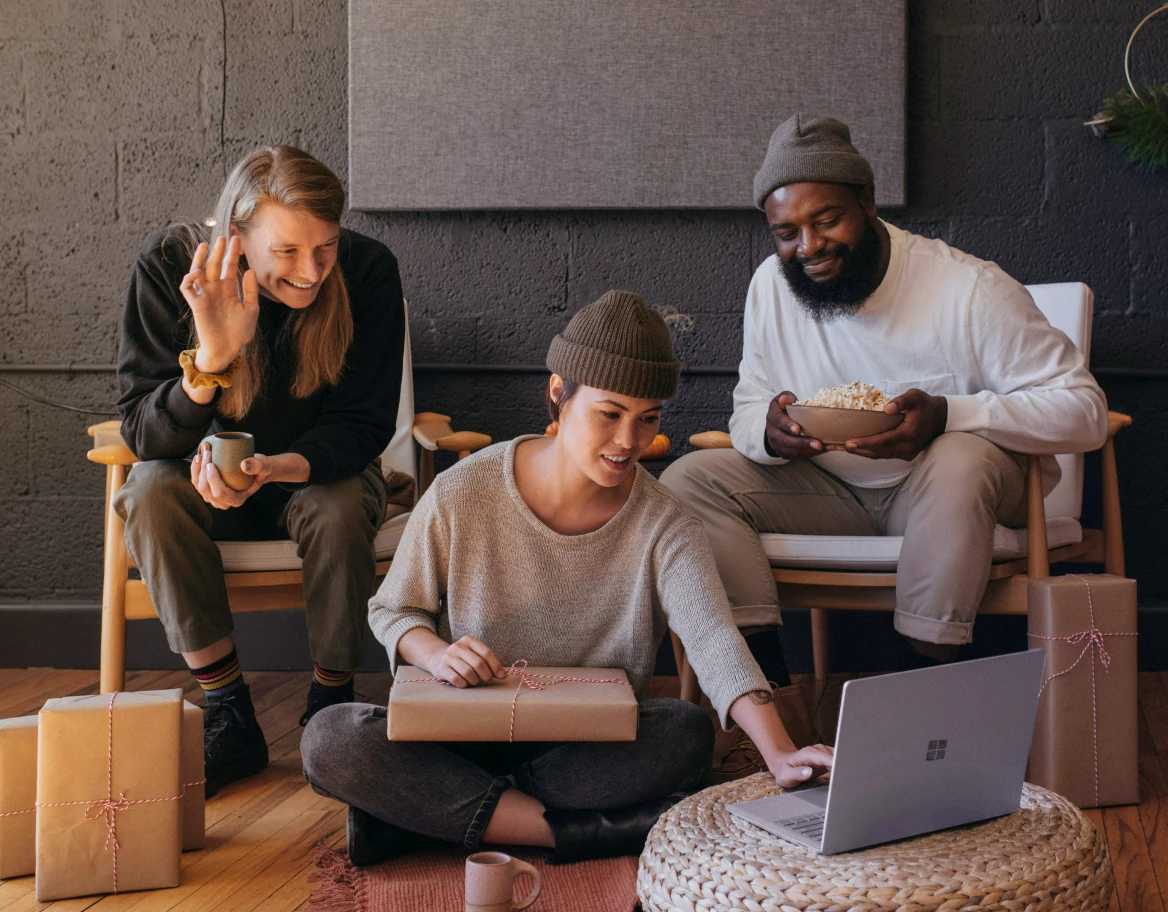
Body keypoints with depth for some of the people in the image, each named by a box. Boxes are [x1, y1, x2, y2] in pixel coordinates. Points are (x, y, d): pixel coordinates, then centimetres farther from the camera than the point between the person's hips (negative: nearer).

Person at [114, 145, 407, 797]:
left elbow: (362, 425, -18)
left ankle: (332, 705, -9)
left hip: (321, 471, -1)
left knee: (342, 508, -33)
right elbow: (143, 433, -21)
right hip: (211, 473, 1)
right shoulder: (170, 266, -20)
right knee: (152, 491, -30)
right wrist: (210, 358, -42)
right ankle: (229, 717, -21)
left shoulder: (368, 270, -21)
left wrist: (275, 468, -39)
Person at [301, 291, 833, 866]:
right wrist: (435, 654, -21)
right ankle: (586, 832, -26)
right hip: (464, 736, 0)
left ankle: (428, 812, -23)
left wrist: (780, 753, -41)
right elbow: (391, 610, 4)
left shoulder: (663, 527, -9)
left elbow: (713, 639, -24)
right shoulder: (462, 495, -10)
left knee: (687, 733, -32)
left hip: (596, 746, 0)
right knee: (329, 740, -28)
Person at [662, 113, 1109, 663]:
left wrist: (946, 414, -35)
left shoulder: (970, 288, -18)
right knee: (687, 479, -16)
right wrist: (770, 431, -22)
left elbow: (1084, 411, -20)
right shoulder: (771, 285, -2)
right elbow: (746, 411, 5)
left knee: (959, 461, -39)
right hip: (833, 489, 4)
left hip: (959, 492, -4)